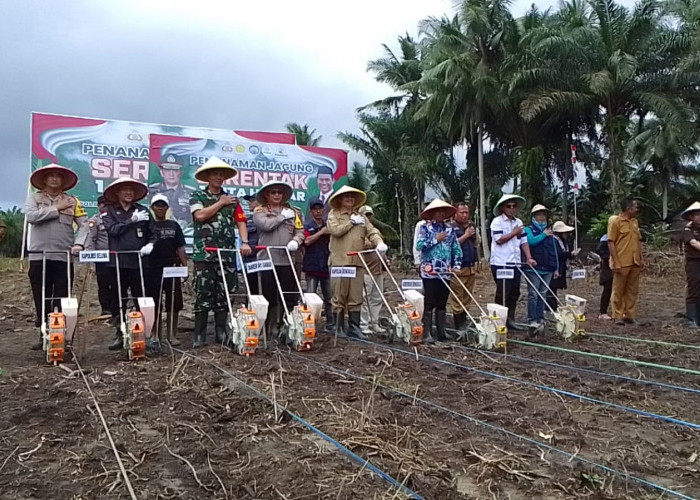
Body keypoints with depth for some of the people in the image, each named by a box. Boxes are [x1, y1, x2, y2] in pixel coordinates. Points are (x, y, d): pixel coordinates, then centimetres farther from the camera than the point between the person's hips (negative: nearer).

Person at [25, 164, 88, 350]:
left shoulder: (72, 200, 8)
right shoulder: (34, 197, 8)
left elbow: (84, 223, 1)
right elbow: (31, 216, -11)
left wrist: (79, 243, -15)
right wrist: (56, 208, -8)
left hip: (63, 256, 0)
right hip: (39, 255, 0)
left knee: (62, 299, 3)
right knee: (41, 299, 7)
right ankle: (44, 335, 17)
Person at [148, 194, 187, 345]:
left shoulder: (174, 225, 11)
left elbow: (180, 248, 10)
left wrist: (185, 266, 2)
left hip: (172, 269, 1)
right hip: (153, 270, -1)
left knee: (174, 304, 0)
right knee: (155, 305, 3)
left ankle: (172, 335, 9)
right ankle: (157, 336, 14)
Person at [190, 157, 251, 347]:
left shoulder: (232, 200, 14)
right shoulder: (197, 196, 6)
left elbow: (241, 222, 5)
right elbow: (200, 215, -12)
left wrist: (244, 242, -11)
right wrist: (221, 203, -3)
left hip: (227, 255, 3)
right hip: (204, 254, -3)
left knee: (223, 295, 7)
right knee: (203, 295, -2)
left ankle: (222, 333, 15)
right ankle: (199, 335, 5)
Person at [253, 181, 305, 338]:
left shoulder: (292, 211, 16)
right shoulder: (260, 211, 6)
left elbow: (300, 231, 10)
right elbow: (265, 225, -14)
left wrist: (295, 241, -11)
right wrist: (283, 216, -2)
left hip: (287, 260, 3)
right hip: (267, 260, -2)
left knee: (290, 296, 1)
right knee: (269, 297, 2)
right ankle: (269, 327, 12)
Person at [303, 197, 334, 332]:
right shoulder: (307, 227, 3)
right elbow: (307, 241, -15)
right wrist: (322, 232, -12)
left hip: (327, 266, 3)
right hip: (312, 267, -3)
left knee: (329, 298, 8)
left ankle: (331, 324, 16)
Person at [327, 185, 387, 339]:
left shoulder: (361, 217, 19)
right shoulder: (333, 214, 7)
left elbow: (372, 232, 7)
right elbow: (335, 230, -11)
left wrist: (379, 242, -13)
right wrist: (352, 222, -1)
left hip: (357, 262, 4)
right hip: (339, 262, -4)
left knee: (356, 298, 5)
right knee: (339, 297, 0)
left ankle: (354, 328, 11)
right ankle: (339, 328, 9)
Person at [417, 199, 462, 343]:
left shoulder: (450, 229, 11)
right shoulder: (426, 227, 0)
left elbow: (457, 249, 12)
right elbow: (419, 245, -12)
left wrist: (456, 266, 1)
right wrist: (436, 239, -11)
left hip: (445, 272, 4)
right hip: (430, 272, -4)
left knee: (442, 304, 11)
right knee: (430, 303, -3)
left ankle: (441, 331, 19)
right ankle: (427, 334, 2)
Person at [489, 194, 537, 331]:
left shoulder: (519, 222, 15)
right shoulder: (497, 221, -6)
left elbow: (524, 241, 13)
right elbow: (499, 240, -17)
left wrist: (529, 258, 1)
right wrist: (514, 233, -9)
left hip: (515, 263, 7)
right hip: (500, 264, -7)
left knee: (514, 293, 9)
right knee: (502, 293, -4)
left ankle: (510, 320, 18)